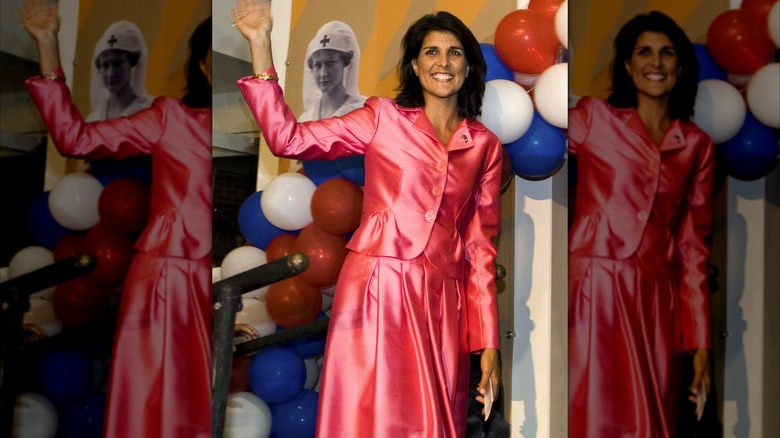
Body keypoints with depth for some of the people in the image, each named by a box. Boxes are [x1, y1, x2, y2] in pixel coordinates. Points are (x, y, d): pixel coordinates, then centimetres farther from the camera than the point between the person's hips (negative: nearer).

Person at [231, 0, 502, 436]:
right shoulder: (384, 118, 6)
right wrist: (260, 43, -7)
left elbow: (481, 246, 11)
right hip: (376, 291, -2)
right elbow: (287, 138, -3)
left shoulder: (486, 145, 11)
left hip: (441, 304, 3)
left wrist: (488, 340, 6)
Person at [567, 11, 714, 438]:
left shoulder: (697, 146, 11)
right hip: (595, 290, -3)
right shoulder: (593, 117, 3)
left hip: (657, 303, 3)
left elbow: (693, 246, 11)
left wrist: (699, 341, 8)